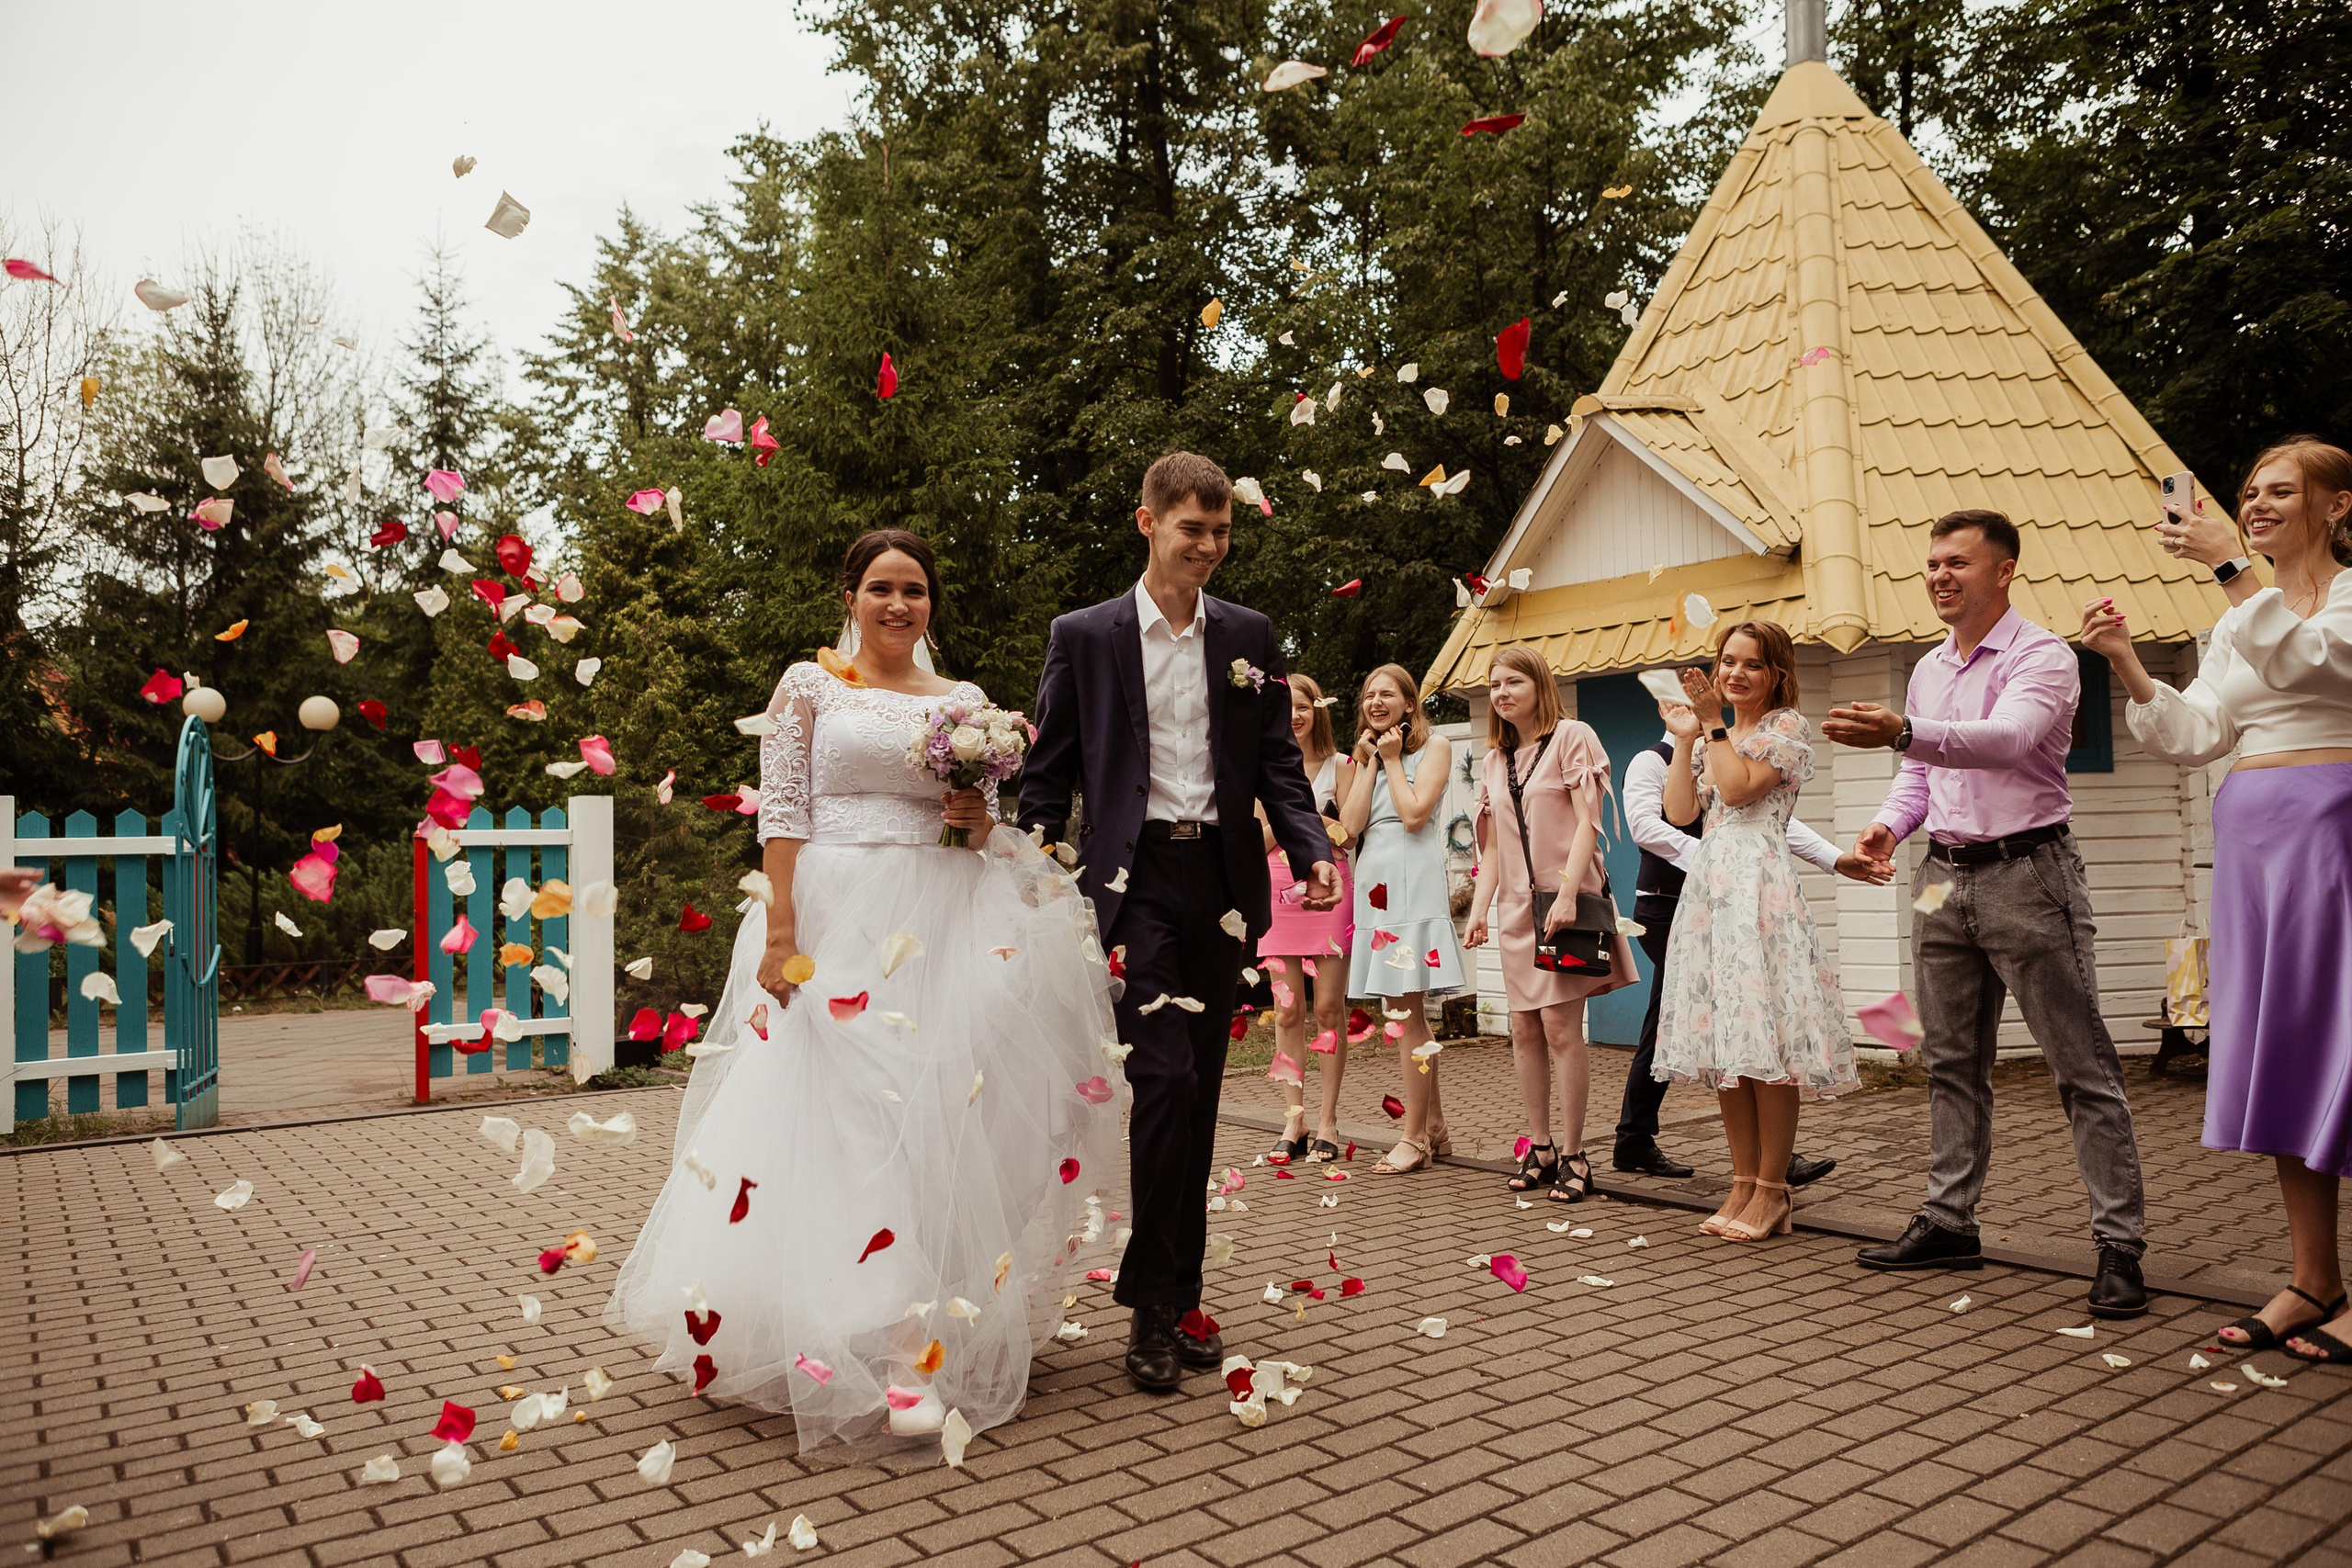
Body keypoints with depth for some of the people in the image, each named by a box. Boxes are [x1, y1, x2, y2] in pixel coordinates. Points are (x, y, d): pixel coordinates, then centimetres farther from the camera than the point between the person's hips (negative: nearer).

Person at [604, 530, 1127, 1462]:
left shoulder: (965, 703, 14)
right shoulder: (809, 688, 6)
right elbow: (781, 817, -1)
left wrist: (979, 819, -5)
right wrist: (779, 937, -11)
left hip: (948, 928, 3)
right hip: (837, 924, -3)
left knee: (939, 1117, 4)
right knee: (842, 1122, -7)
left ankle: (941, 1330, 19)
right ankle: (876, 1356, -3)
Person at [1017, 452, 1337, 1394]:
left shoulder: (1250, 637, 11)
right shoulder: (1084, 636, 4)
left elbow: (1278, 766, 11)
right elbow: (1049, 774, 5)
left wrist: (1313, 850, -6)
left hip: (1220, 881, 3)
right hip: (1132, 881, -3)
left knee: (1199, 1093, 8)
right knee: (1166, 1078, -13)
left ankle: (1173, 1296, 20)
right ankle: (1159, 1304, 2)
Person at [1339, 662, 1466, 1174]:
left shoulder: (1434, 746, 2)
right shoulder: (1363, 755, 19)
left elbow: (1414, 814, -11)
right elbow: (1350, 824, 4)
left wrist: (1392, 759, -2)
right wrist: (1369, 762, 3)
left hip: (1412, 883, -7)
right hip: (1373, 884, 7)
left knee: (1403, 1011, -9)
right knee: (1406, 1014, 9)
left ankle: (1415, 1137, -3)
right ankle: (1434, 1129, 18)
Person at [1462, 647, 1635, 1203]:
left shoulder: (1572, 738, -1)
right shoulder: (1493, 762, 17)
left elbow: (1587, 822, -9)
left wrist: (1567, 894, -19)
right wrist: (1478, 909, 6)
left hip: (1563, 899, -6)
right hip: (1516, 907, 6)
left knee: (1560, 1023, -10)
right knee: (1525, 1031, 5)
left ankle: (1573, 1154, -3)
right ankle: (1539, 1148, 14)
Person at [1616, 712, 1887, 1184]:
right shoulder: (1651, 762, -7)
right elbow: (1644, 825, -23)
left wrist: (1835, 858, 0)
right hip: (1666, 911, -8)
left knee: (1667, 1030, 13)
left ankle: (1635, 1142, 22)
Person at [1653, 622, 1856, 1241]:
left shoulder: (1787, 727, 2)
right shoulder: (1713, 737, 22)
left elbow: (1740, 787, -12)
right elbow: (1679, 811, 10)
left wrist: (1713, 725, -5)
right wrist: (1685, 738, 4)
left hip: (1760, 884, -7)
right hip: (1708, 884, 7)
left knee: (1764, 1034, -10)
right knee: (1723, 1039, 6)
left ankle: (1772, 1191, -3)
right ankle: (1743, 1183, 13)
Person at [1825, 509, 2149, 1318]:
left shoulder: (2042, 656, -8)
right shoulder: (1928, 669, 15)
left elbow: (2007, 739, -28)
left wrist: (1903, 731, -43)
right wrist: (1889, 824, -1)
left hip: (2026, 872, -7)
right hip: (1946, 878, 7)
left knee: (2080, 1064, -3)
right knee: (1951, 1061, 11)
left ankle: (2119, 1242, 3)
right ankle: (1949, 1221, 20)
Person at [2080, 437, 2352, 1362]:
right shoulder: (2244, 618, 19)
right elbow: (2197, 736, 11)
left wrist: (2229, 566, -23)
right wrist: (2125, 663, 0)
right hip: (2250, 836, 7)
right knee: (2275, 1050, 7)